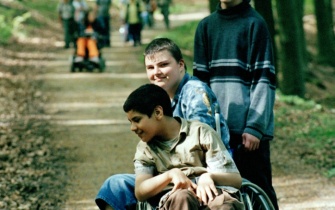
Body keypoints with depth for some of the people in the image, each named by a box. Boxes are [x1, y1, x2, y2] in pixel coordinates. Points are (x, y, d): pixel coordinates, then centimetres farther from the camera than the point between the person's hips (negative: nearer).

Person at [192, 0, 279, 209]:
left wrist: (255, 127, -13)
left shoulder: (254, 23, -2)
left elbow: (264, 81, -7)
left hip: (249, 130, -4)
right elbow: (201, 81, 11)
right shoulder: (206, 26, 11)